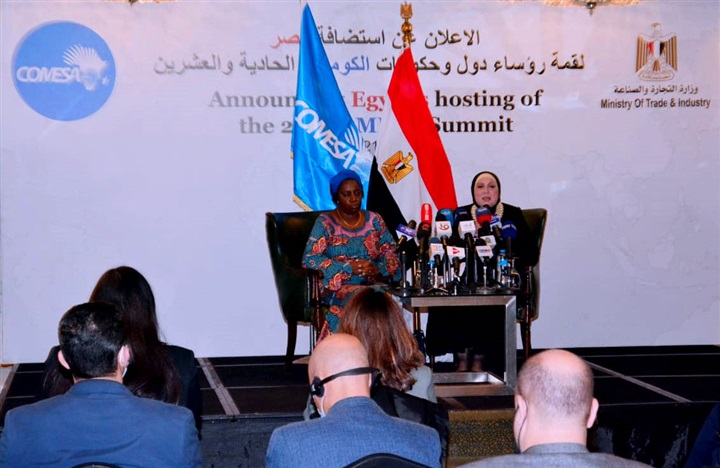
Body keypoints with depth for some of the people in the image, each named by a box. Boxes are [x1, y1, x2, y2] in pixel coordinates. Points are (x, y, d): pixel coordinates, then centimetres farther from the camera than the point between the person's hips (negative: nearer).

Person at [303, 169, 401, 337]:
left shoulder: (374, 220, 15)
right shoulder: (325, 223, 3)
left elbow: (390, 253, 12)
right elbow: (310, 259, -8)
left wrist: (377, 269, -12)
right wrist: (350, 267, -16)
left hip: (373, 284, 3)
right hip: (336, 287, -3)